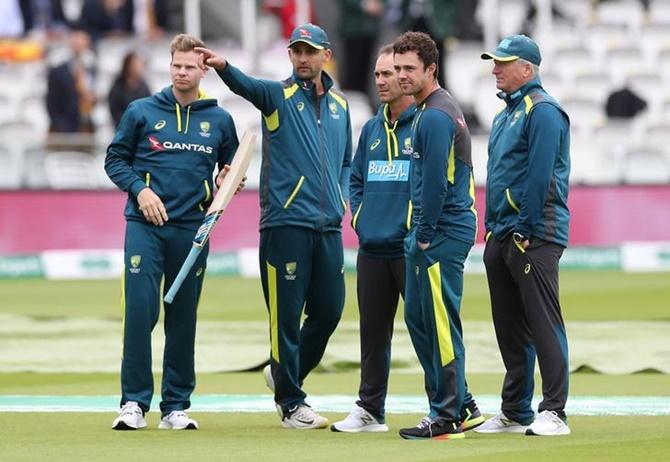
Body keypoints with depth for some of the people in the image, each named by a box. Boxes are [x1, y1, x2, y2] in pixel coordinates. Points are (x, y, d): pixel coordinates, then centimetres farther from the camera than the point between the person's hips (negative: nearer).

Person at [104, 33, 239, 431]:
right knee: (140, 310, -10)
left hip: (192, 229, 2)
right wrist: (140, 189, -8)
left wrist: (226, 183, -1)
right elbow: (115, 159, 8)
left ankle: (176, 406, 10)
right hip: (145, 226, -2)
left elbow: (231, 167, 21)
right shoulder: (142, 111, 4)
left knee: (183, 317, 5)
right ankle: (135, 403, -6)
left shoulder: (219, 120, 9)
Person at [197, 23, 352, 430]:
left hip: (329, 227, 5)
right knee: (287, 315, -2)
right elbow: (246, 86, -23)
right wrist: (223, 67, -44)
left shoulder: (339, 105, 16)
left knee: (329, 310, 10)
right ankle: (291, 405, 6)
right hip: (286, 223, -5)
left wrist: (345, 198, 8)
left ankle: (284, 374, 31)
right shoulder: (278, 95, -1)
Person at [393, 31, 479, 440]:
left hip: (442, 234, -11)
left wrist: (426, 235, -15)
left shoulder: (435, 116, -15)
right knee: (418, 318, 15)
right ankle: (462, 405, 20)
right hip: (430, 231, 11)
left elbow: (435, 182, -20)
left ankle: (448, 417, -2)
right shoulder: (436, 110, 18)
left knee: (441, 323, -6)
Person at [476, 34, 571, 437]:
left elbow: (539, 176, -17)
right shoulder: (506, 114, 20)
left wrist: (525, 230, -19)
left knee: (544, 323, -11)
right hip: (501, 237, 10)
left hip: (534, 237, -10)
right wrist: (494, 230, 15)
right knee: (510, 328, 12)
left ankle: (554, 412, -12)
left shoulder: (542, 110, -10)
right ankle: (515, 412, 17)